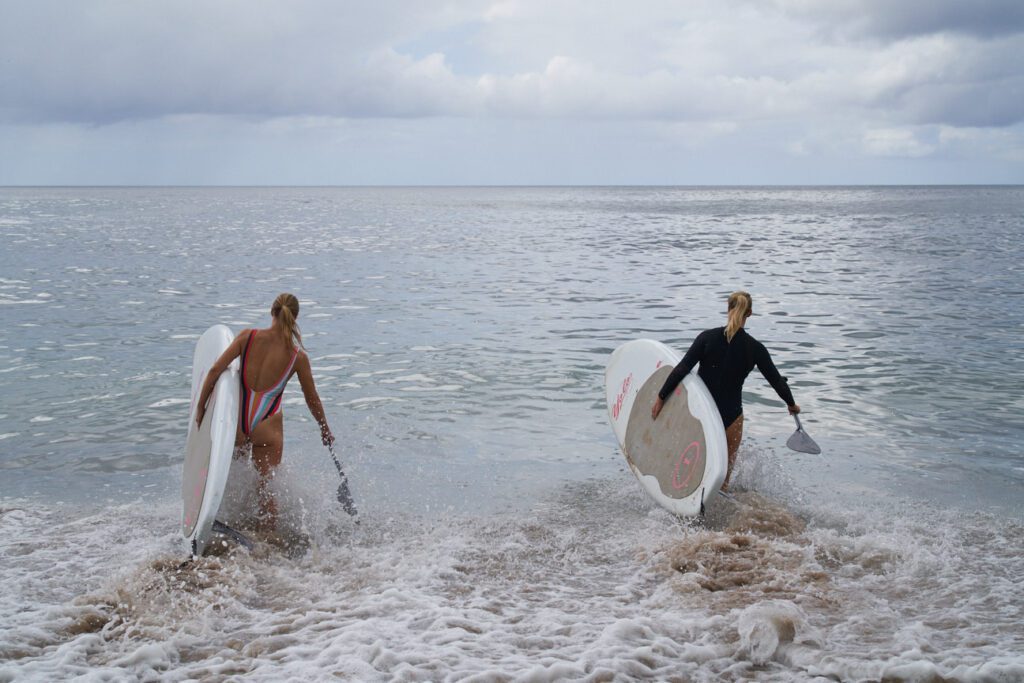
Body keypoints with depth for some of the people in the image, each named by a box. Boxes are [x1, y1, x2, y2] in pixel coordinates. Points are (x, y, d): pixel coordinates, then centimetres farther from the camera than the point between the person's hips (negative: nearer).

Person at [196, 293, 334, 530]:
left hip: (236, 422, 1)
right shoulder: (298, 356, -7)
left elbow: (215, 370, -7)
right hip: (268, 427, -1)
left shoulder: (248, 337, -5)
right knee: (265, 489, 11)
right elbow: (312, 399, 4)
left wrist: (201, 407, 4)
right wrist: (325, 430, 19)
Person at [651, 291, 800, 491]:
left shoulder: (708, 337, -10)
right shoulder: (755, 348, -8)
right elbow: (776, 380, 2)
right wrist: (792, 404, 20)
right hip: (730, 415, -1)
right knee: (726, 468, 18)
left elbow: (681, 369, -15)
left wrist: (661, 397, -8)